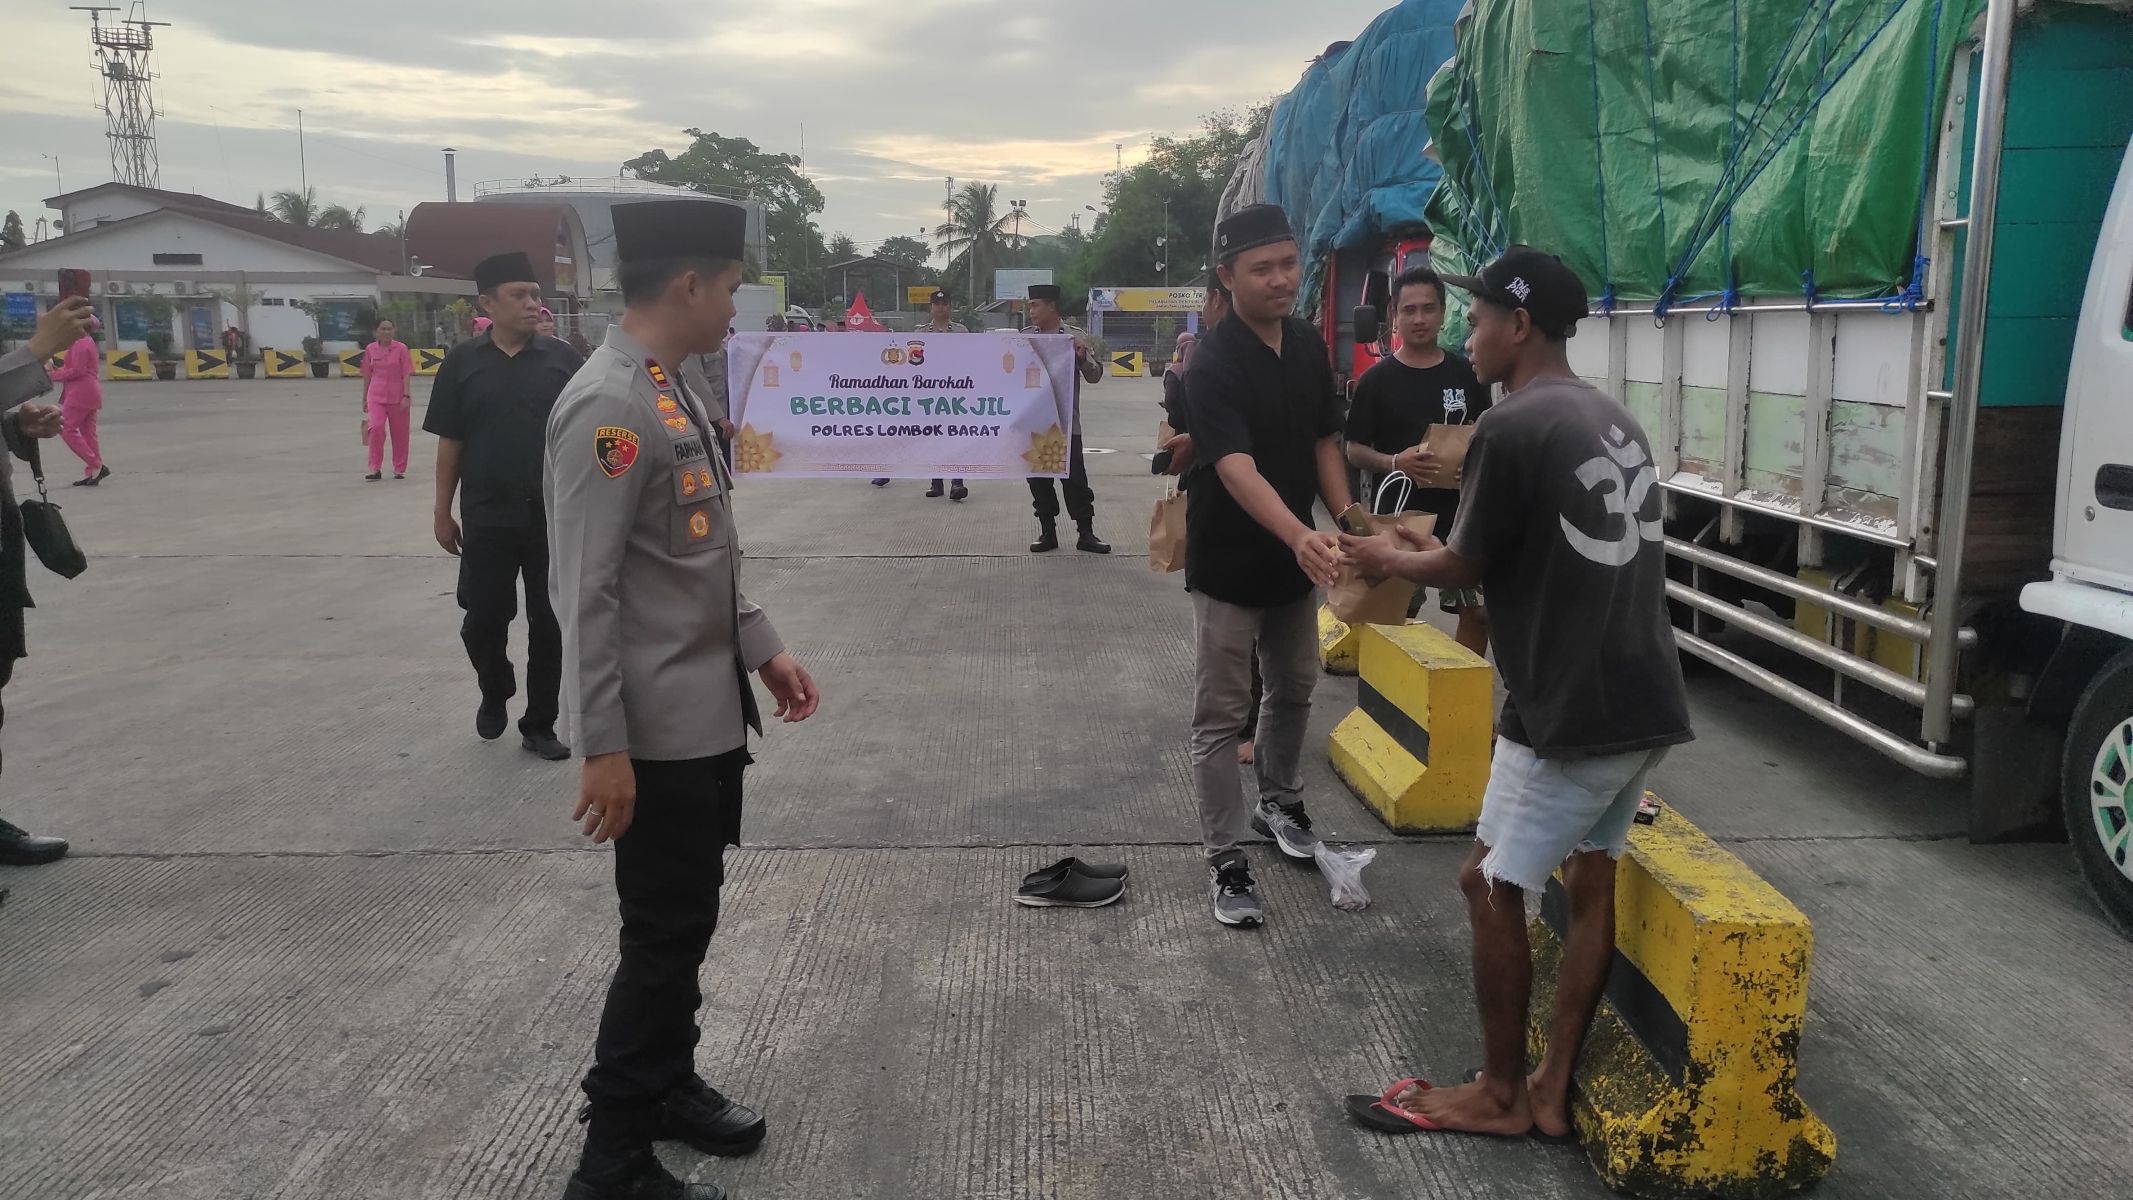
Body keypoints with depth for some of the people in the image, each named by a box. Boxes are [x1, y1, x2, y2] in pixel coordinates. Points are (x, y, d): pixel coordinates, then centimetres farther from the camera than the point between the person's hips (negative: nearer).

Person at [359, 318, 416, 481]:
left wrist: (406, 396, -12)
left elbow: (406, 374, -4)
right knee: (376, 427, -17)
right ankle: (375, 469, -10)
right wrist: (364, 398, 13)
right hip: (376, 396, 1)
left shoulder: (401, 348, -2)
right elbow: (367, 375, 11)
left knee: (399, 434, 5)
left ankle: (399, 469, 20)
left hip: (397, 397, -1)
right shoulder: (370, 349, 4)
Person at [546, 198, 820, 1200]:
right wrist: (603, 747, -22)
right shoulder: (607, 407, -20)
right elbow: (585, 592, -22)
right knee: (665, 935, 1)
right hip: (658, 731, -9)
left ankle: (670, 1086, 38)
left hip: (709, 714, 9)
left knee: (687, 921, 20)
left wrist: (762, 647, 16)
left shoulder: (673, 388, 10)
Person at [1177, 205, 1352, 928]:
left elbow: (1325, 443, 9)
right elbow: (1236, 469, -33)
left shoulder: (1310, 348, 2)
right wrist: (1300, 536, -48)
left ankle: (1279, 802, 44)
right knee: (1222, 715, 1)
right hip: (1228, 566, -7)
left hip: (1297, 560, 7)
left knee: (1294, 689, 22)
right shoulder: (1213, 364, -21)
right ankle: (1226, 860, 10)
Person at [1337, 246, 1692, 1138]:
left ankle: (1501, 1095, 17)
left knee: (1491, 886, 5)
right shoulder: (1616, 420, 13)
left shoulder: (1510, 428, -14)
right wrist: (1441, 542, 29)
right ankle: (1553, 1091, 22)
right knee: (1591, 883, 13)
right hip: (1645, 700, 9)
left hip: (1570, 712, -9)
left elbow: (1464, 569, -5)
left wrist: (1391, 559, 15)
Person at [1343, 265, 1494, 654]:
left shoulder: (1465, 374, 5)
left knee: (1479, 611, 4)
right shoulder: (1376, 380, -3)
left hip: (1458, 513, 2)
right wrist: (1394, 462, -20)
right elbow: (1354, 450, -1)